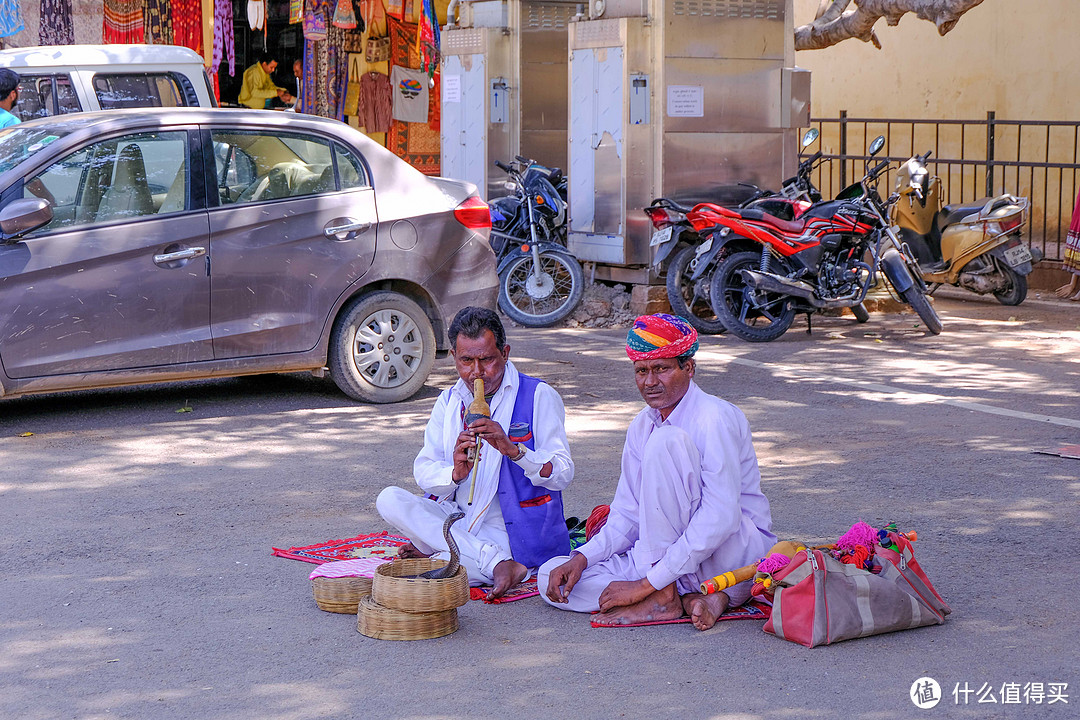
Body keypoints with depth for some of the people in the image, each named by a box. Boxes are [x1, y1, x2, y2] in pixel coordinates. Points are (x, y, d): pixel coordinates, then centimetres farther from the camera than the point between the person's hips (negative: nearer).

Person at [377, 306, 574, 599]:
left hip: (515, 530, -8)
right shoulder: (449, 402, 12)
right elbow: (423, 470, 3)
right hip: (456, 518, 8)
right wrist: (455, 473, -21)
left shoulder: (539, 397, -3)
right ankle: (496, 562, -25)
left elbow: (563, 474, -11)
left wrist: (512, 449, -28)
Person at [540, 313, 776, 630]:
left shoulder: (715, 419, -16)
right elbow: (627, 516, 12)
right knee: (553, 579, -9)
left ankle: (663, 597, -24)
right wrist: (582, 558, -9)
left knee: (666, 440, -27)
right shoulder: (641, 427, 8)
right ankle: (691, 598, -17)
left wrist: (648, 584, -27)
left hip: (735, 551, -8)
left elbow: (720, 519, -25)